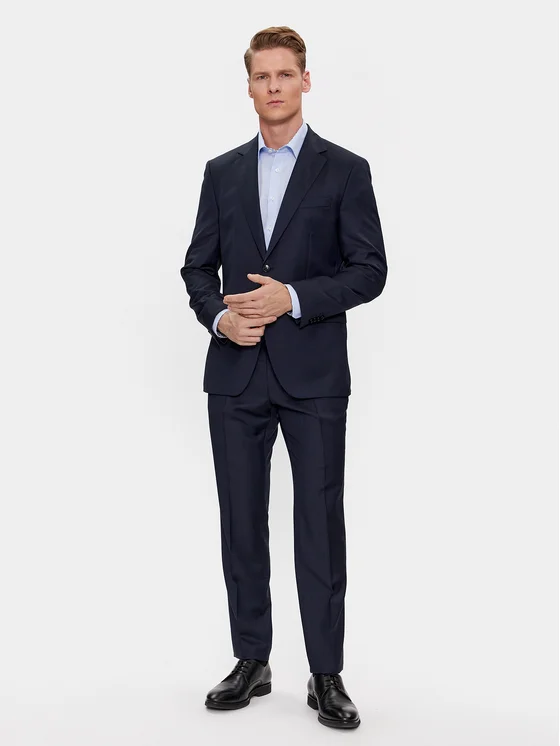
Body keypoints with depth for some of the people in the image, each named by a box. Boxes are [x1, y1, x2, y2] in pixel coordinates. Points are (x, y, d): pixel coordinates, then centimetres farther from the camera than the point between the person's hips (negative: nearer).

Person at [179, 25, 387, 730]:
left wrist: (293, 298, -16)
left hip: (313, 376, -3)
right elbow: (198, 267, 11)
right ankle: (251, 662, 22)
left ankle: (326, 676, 12)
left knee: (319, 523, 1)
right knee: (242, 523, 9)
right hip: (236, 374, 3)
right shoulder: (222, 171, 12)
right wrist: (220, 315, -8)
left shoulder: (345, 170, 2)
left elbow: (370, 270, -3)